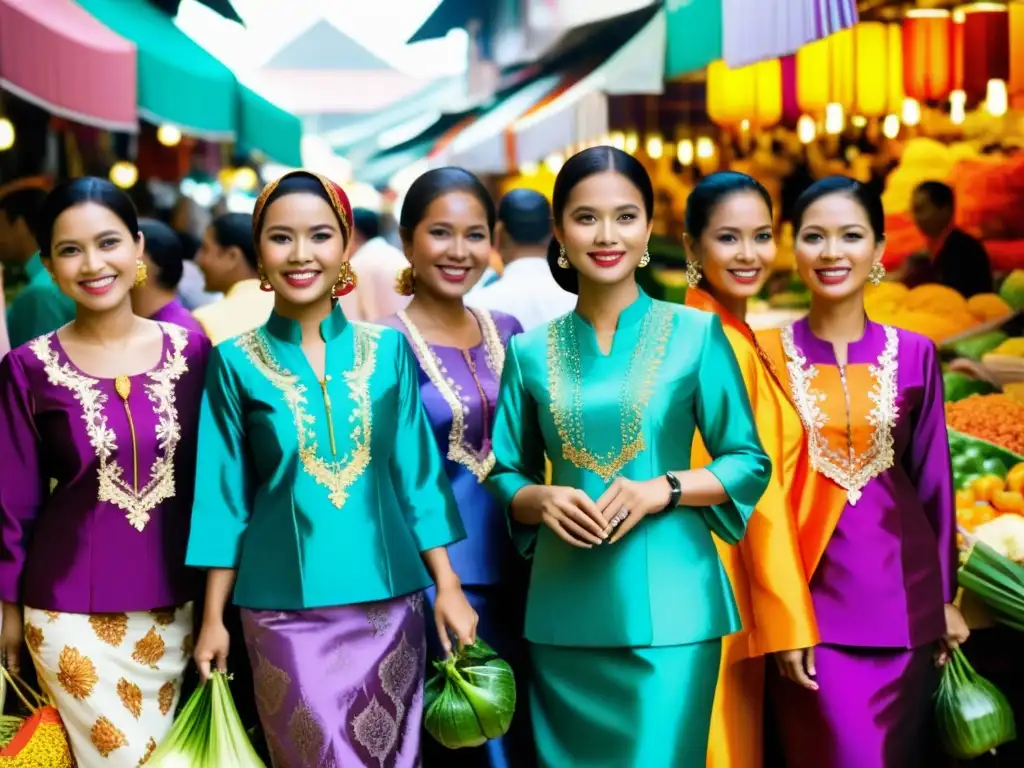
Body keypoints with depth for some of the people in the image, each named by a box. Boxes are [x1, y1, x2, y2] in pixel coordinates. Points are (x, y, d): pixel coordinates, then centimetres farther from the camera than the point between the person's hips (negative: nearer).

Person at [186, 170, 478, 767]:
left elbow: (419, 473, 6)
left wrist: (448, 586, 1)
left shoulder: (387, 349, 3)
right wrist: (213, 617, 0)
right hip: (287, 606, -2)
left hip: (390, 599, 2)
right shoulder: (236, 361, -2)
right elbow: (224, 496, 1)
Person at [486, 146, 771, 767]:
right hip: (566, 608, 3)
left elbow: (750, 463, 1)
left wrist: (662, 489, -15)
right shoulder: (531, 351, 6)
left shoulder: (696, 333, -1)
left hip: (669, 602, -2)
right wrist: (542, 499, -11)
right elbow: (504, 477, 11)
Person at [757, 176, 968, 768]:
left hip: (902, 594, 2)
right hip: (812, 596, -2)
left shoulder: (913, 353, 3)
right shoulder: (770, 353, -2)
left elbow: (932, 479, 7)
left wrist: (946, 596, 9)